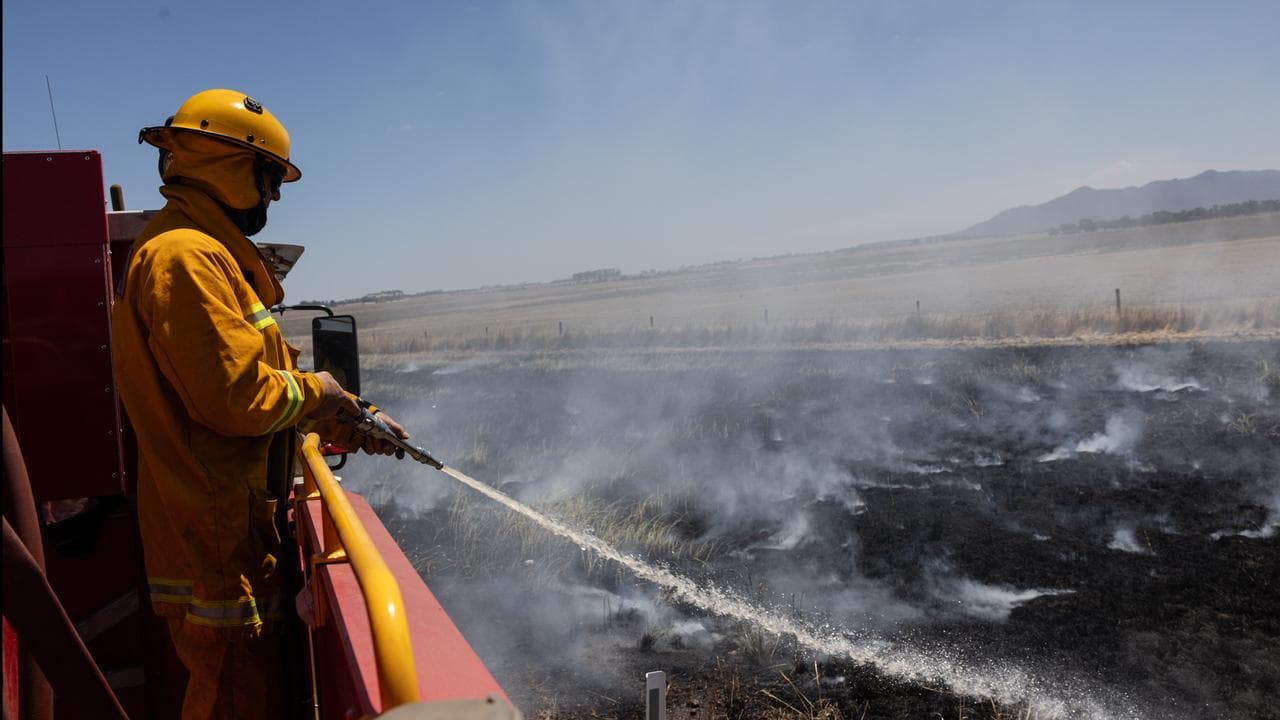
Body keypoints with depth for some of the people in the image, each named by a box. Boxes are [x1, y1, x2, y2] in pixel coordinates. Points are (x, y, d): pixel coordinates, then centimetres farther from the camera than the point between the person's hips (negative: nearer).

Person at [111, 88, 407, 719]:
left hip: (242, 530, 11)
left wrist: (353, 426, 18)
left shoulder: (212, 255, 18)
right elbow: (234, 393, -26)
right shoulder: (184, 257, -17)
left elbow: (260, 375, 22)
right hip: (217, 542, -11)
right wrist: (315, 392, -7)